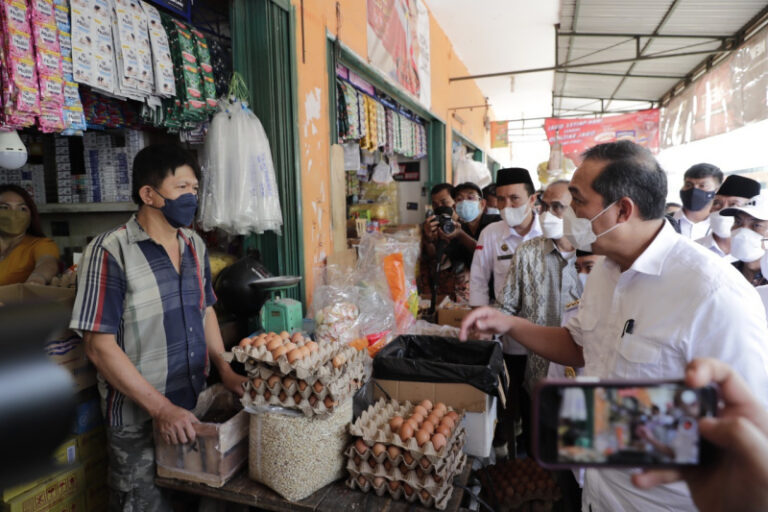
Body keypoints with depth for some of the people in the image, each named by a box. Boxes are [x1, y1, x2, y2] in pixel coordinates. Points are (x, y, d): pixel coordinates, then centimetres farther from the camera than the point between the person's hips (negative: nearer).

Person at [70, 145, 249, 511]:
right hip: (138, 419, -5)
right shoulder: (110, 253, -16)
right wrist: (160, 408, -19)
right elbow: (100, 346, -17)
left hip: (195, 408, 6)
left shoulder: (195, 245, 3)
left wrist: (225, 371, 3)